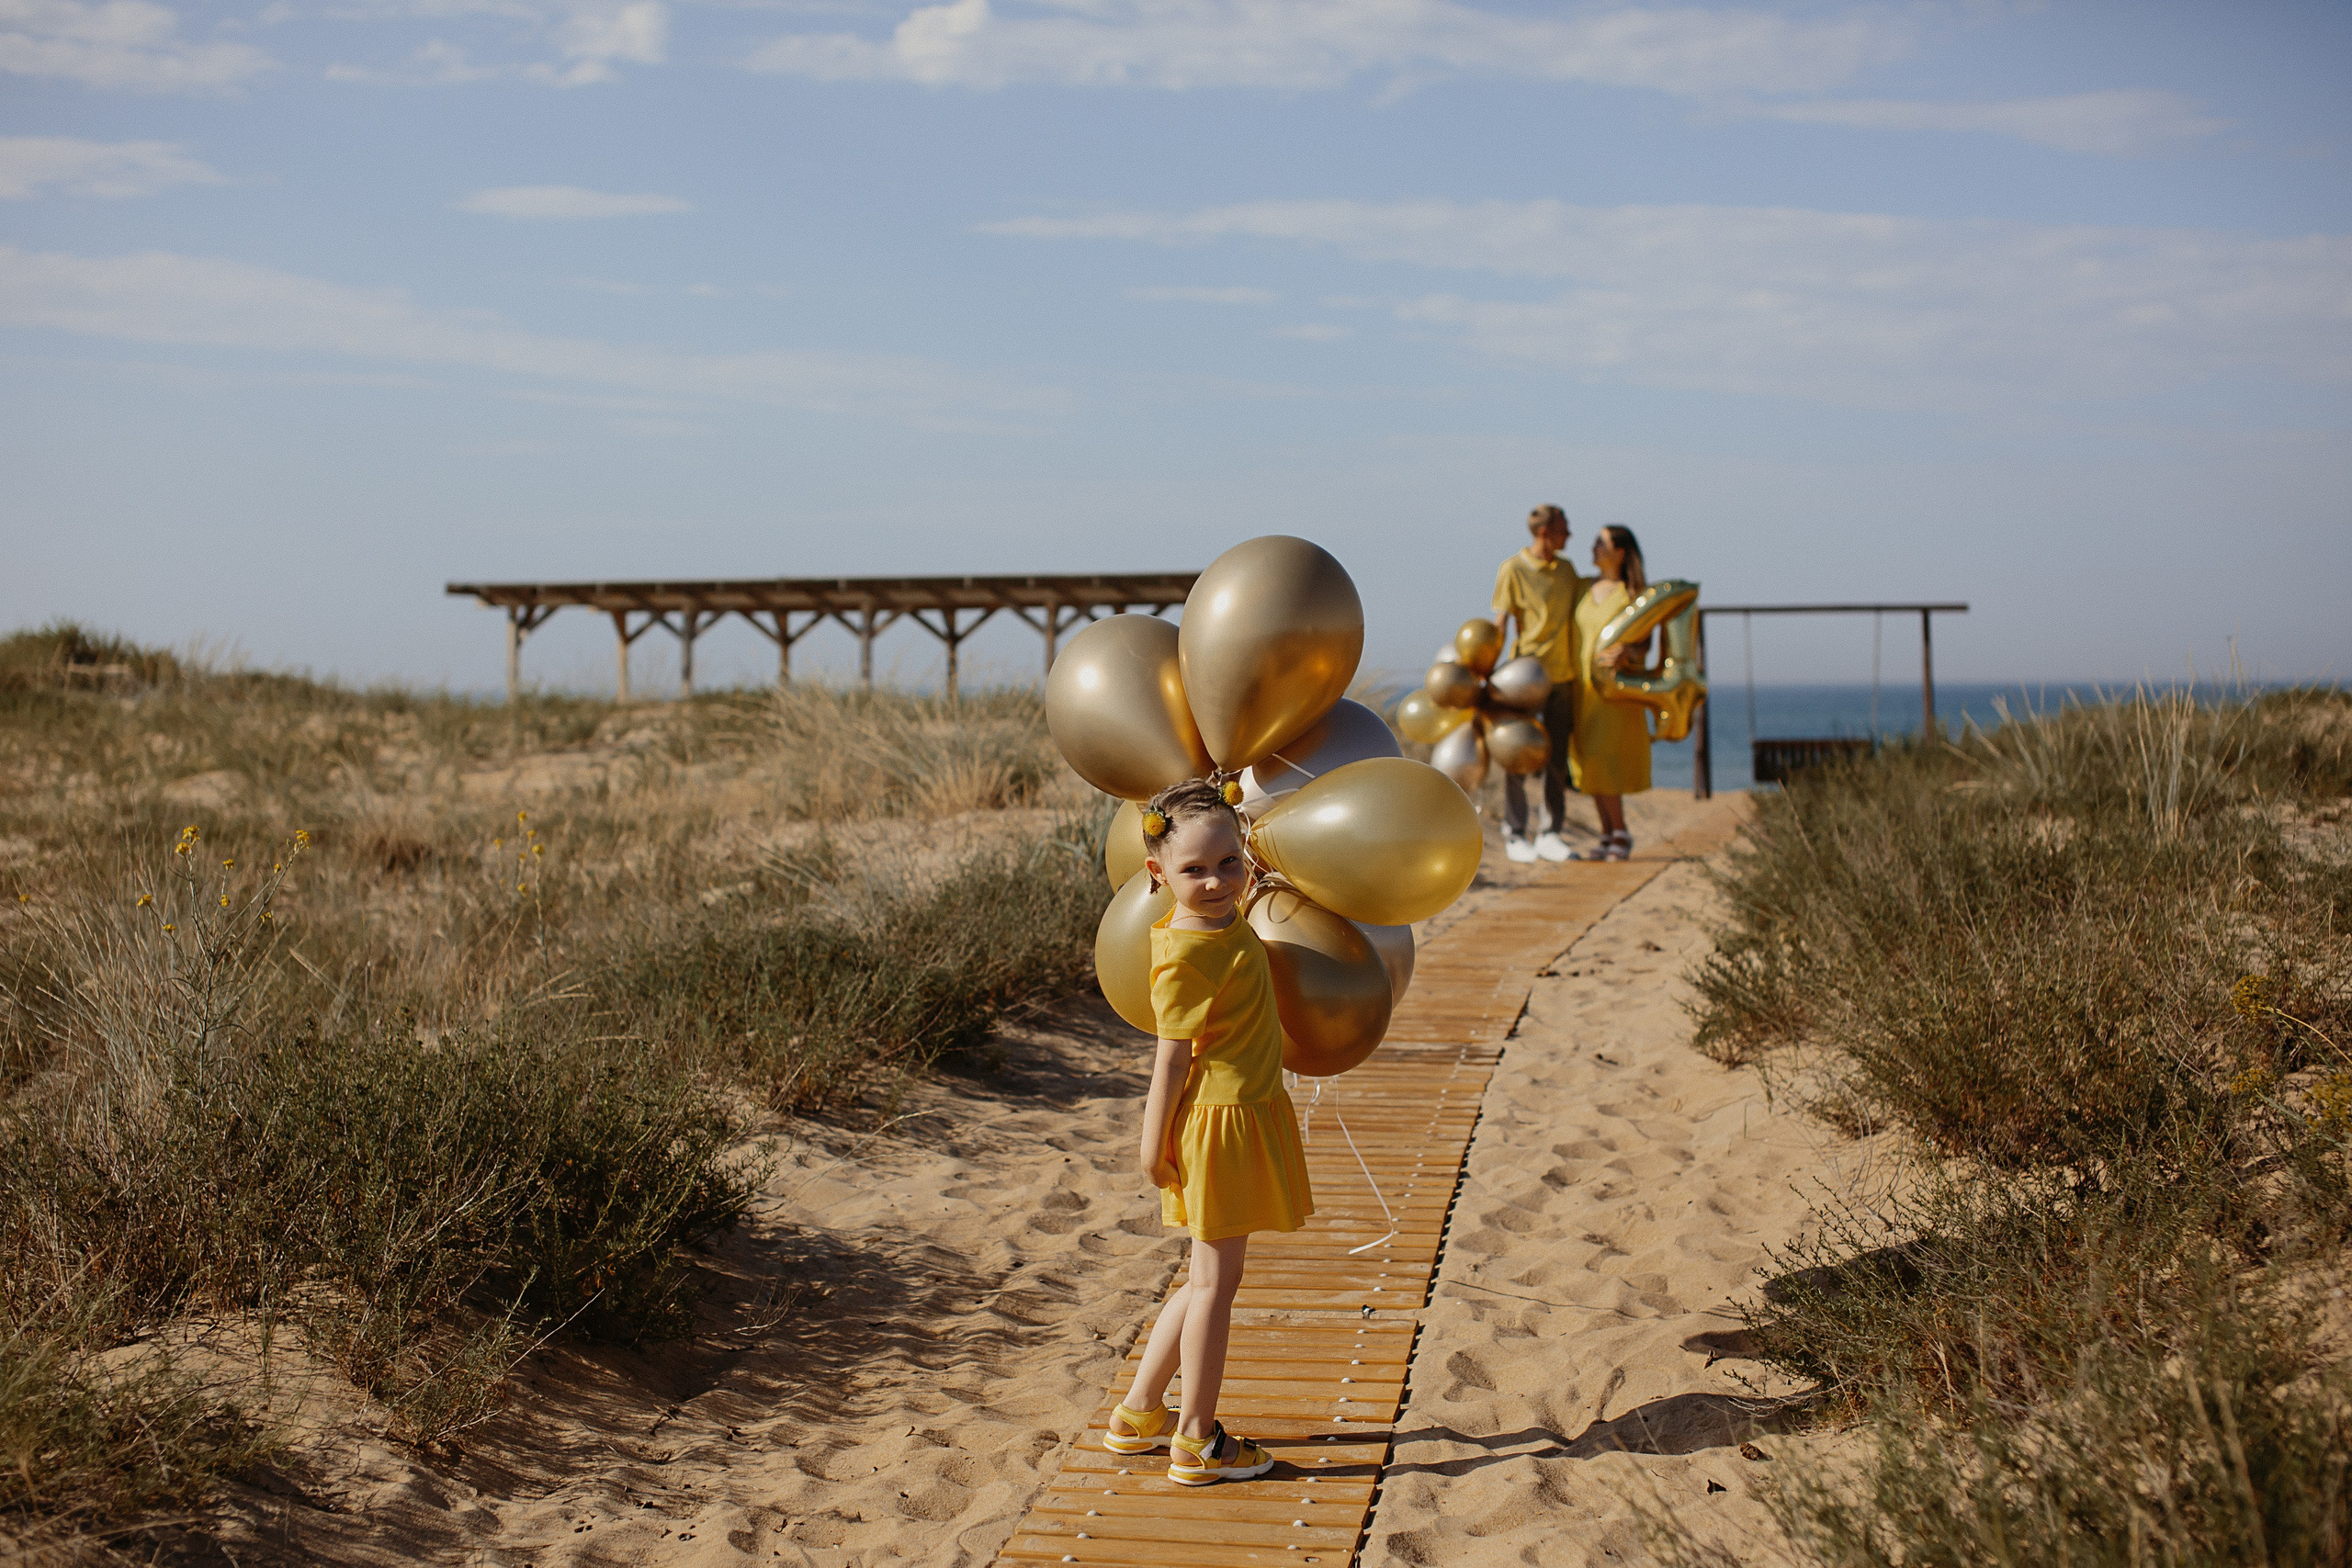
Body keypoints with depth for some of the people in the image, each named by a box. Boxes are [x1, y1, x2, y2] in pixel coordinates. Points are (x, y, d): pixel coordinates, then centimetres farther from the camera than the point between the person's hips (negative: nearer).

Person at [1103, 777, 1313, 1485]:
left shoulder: (1226, 917, 3)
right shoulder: (1187, 957, -23)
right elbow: (1171, 1058, -19)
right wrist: (1154, 1147, -15)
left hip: (1250, 1116, 10)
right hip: (1219, 1121, -10)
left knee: (1209, 1280, 18)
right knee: (1216, 1282, 1)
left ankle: (1137, 1414, 28)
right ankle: (1197, 1442, 12)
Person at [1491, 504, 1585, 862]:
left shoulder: (1566, 570, 12)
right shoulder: (1513, 570, -6)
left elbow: (1584, 601, 29)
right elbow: (1500, 622, -8)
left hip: (1563, 672, 6)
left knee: (1557, 757, 5)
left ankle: (1552, 834, 10)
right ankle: (1515, 835, 5)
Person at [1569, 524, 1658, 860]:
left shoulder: (1634, 594, -7)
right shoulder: (1587, 590, 10)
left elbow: (1645, 644, -10)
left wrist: (1627, 655, -29)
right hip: (1584, 683, 6)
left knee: (1603, 760, -13)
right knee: (1590, 762, 2)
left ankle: (1621, 834, -2)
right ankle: (1609, 836, 8)